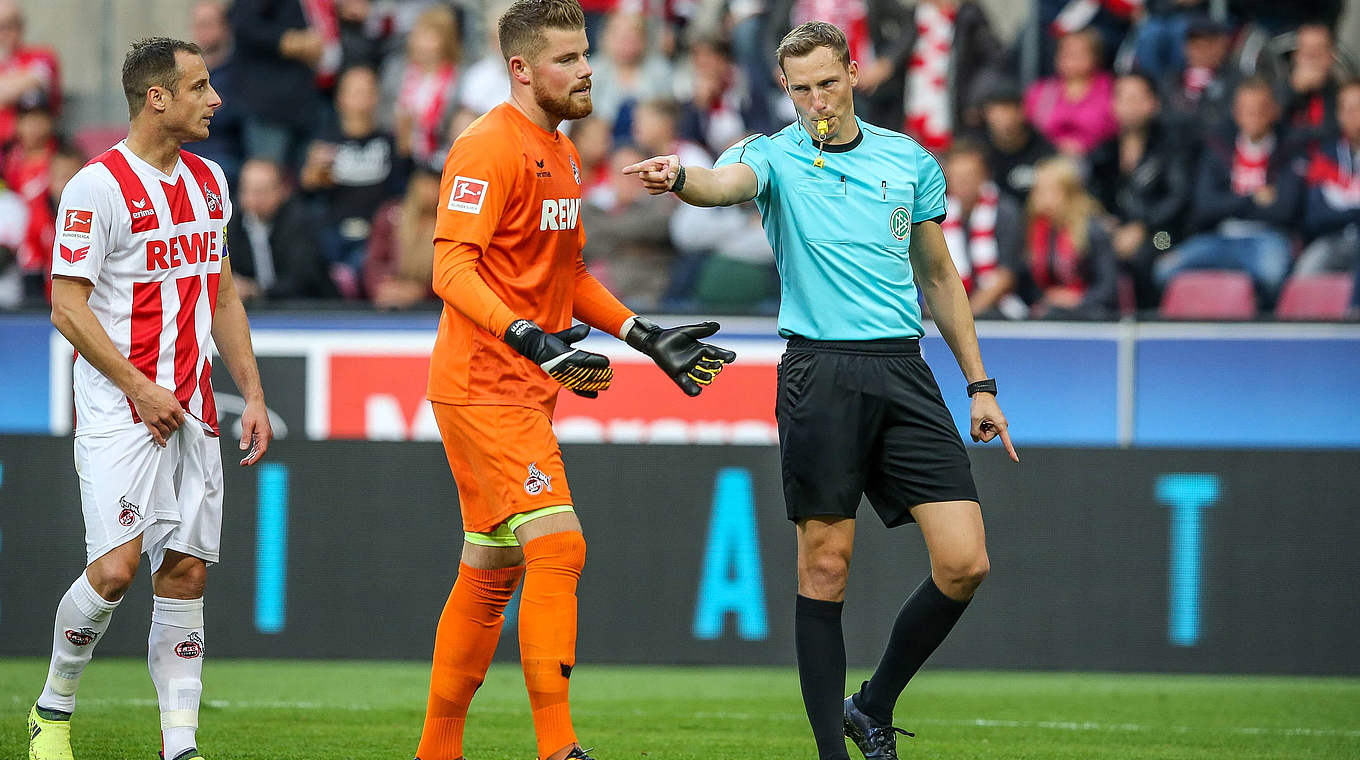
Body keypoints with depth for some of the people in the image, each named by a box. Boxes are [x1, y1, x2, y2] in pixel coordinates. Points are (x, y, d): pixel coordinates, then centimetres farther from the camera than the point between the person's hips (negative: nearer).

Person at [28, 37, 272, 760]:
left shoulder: (208, 180, 13)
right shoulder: (99, 186, -10)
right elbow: (68, 306, -11)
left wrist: (253, 394, 13)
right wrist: (141, 389, -15)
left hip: (191, 412, 7)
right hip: (119, 409, -7)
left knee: (185, 573, 2)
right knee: (115, 567, -15)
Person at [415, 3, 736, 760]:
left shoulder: (561, 153, 17)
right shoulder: (490, 147, -13)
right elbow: (451, 267, -22)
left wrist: (647, 337, 19)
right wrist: (530, 339, -33)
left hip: (527, 390, 10)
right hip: (483, 389, -10)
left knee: (491, 572, 12)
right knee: (559, 548, -17)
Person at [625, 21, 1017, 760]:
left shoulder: (910, 162, 12)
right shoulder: (775, 156, 1)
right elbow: (727, 182, -23)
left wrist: (979, 383, 18)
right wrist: (679, 177, -47)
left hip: (904, 370, 3)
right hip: (818, 375, -3)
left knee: (964, 563, -5)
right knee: (824, 567, -3)